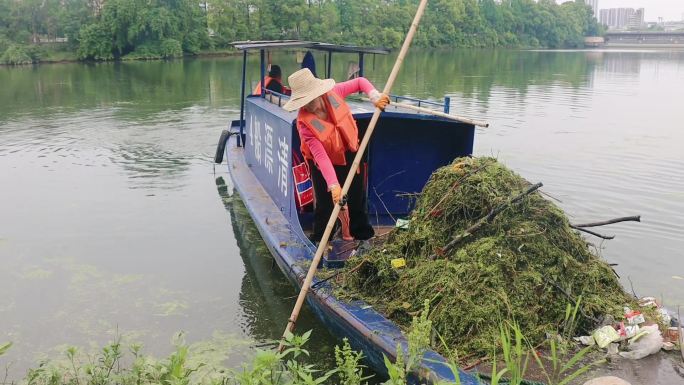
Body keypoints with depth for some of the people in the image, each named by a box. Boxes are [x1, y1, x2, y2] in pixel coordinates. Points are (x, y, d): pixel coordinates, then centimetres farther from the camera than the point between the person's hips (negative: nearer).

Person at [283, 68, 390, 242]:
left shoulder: (332, 93, -20)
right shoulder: (305, 123, -30)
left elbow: (360, 82, -5)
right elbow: (321, 156, -34)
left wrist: (375, 97, -23)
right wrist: (333, 185, -39)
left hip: (349, 154, 5)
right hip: (323, 165, -4)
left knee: (357, 198, 16)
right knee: (325, 205, -2)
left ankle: (363, 235, 34)